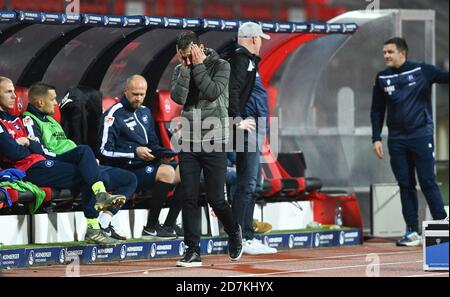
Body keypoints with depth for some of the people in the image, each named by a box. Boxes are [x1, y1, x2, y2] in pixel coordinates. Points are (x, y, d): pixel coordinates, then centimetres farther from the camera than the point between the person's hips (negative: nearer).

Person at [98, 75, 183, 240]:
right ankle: (150, 228, -23)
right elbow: (105, 151, -12)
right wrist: (135, 152, -19)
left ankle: (169, 225, -3)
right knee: (167, 172, -30)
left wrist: (164, 154, 3)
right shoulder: (114, 114, -6)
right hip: (128, 170, -8)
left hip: (148, 164, 8)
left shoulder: (145, 112, 19)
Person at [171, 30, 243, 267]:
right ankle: (193, 251, 3)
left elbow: (212, 92, -17)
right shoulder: (180, 70, 7)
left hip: (214, 142, -3)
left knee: (215, 199, -1)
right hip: (189, 143, 3)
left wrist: (198, 66, -13)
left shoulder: (221, 66, -2)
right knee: (189, 199, -2)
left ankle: (233, 232, 28)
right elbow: (178, 97, -8)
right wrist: (186, 67, -11)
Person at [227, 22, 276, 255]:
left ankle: (248, 237, 17)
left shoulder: (247, 60, 21)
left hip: (254, 130, 11)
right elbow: (232, 91, -21)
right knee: (247, 185, -10)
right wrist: (238, 120, -23)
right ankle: (239, 239, -9)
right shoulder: (240, 59, -10)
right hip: (248, 130, -11)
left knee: (251, 185, 12)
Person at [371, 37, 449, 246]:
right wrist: (376, 138, 6)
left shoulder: (422, 71, -2)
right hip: (396, 139, 4)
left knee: (428, 182, -5)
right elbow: (377, 111, 13)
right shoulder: (382, 79, 8)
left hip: (421, 135, -4)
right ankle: (412, 231, 9)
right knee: (405, 185, 5)